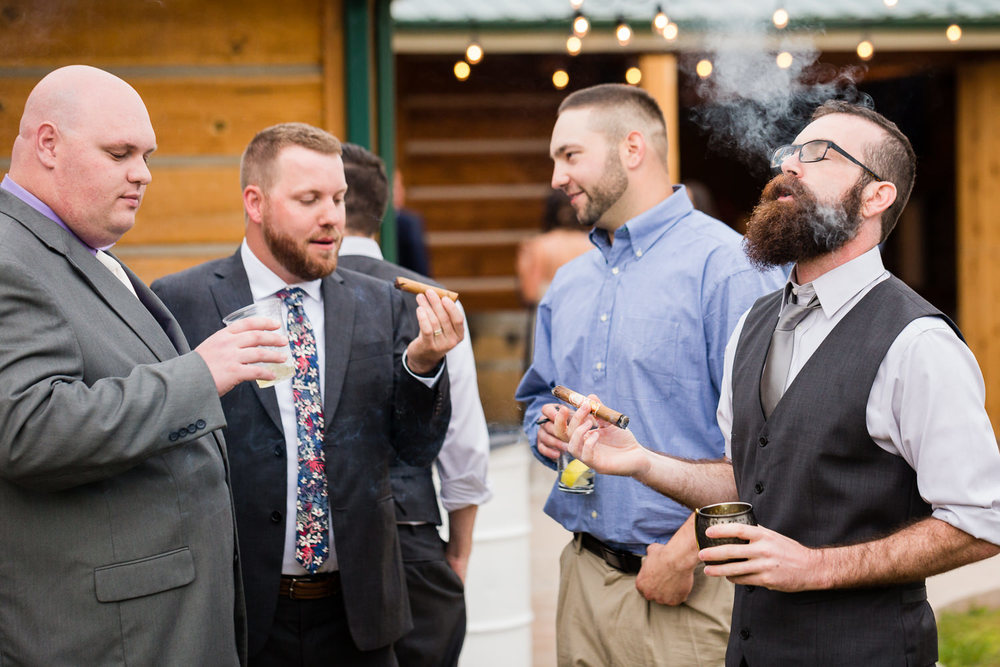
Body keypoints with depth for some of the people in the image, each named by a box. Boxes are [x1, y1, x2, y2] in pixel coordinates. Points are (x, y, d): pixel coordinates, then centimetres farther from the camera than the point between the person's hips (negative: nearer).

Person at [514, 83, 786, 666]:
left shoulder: (724, 264, -11)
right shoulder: (569, 283, 14)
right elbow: (537, 395, 27)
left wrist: (686, 551, -19)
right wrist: (545, 428, 4)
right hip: (584, 574, 7)